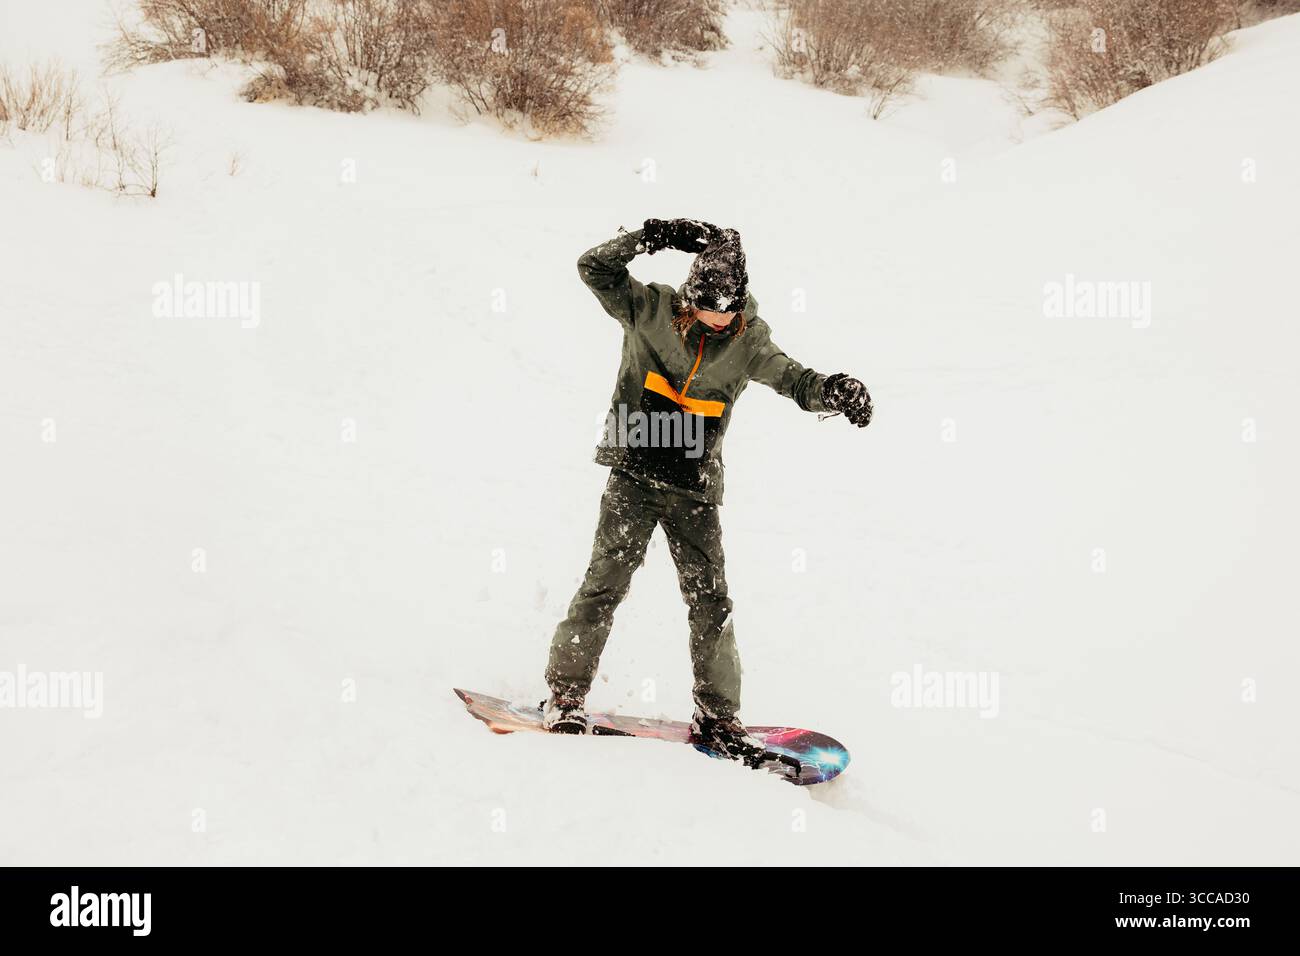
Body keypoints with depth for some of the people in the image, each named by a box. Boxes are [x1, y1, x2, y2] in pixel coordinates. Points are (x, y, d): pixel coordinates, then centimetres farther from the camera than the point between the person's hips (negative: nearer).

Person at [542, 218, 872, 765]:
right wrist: (653, 237, -17)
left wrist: (837, 391, -16)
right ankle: (565, 694, 0)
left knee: (710, 601, 1)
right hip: (635, 474, -2)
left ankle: (717, 717, 10)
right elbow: (595, 269, -8)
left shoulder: (747, 343, 3)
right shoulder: (652, 310, -3)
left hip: (695, 489, 2)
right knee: (607, 581, -9)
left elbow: (796, 381, 5)